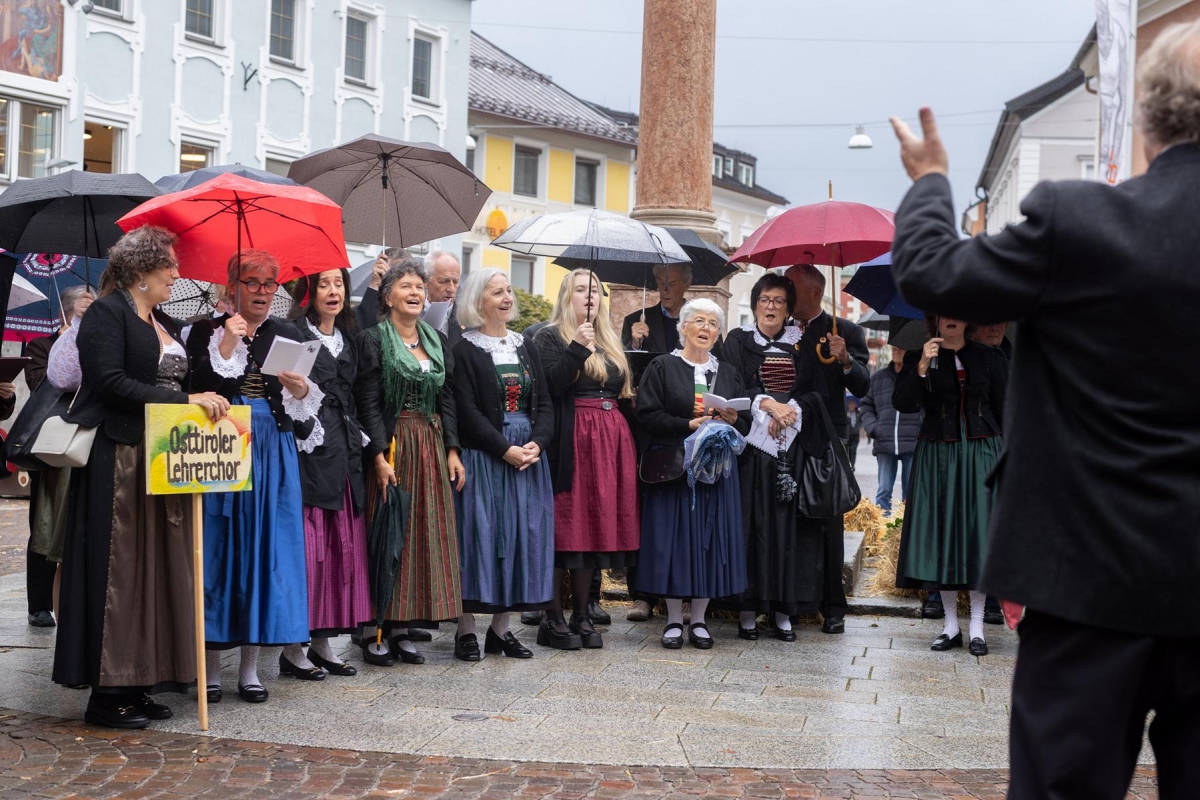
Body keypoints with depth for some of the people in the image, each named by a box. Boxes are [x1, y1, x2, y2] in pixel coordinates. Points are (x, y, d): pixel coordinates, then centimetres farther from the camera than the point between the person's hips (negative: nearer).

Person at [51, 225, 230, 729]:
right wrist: (184, 400, -20)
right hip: (117, 460, -8)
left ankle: (136, 685, 12)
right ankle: (106, 694, -1)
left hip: (161, 461, 8)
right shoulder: (106, 314, -7)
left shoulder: (165, 324, 19)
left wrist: (207, 402, 3)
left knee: (157, 569, 6)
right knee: (117, 570, -6)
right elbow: (111, 381, -18)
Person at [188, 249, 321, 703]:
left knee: (266, 550, 2)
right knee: (219, 550, -2)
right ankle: (211, 666, 5)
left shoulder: (286, 334, 13)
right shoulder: (207, 333, 3)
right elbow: (196, 389, -12)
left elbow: (308, 407, 13)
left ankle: (251, 668, 7)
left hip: (274, 456, 3)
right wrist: (226, 347, -14)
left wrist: (302, 390, -8)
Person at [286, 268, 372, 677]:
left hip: (343, 453, 7)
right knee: (306, 546, -8)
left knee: (342, 546, 7)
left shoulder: (348, 338, 18)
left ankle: (322, 642, 15)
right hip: (308, 451, -7)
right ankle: (293, 645, 0)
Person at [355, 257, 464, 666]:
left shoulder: (438, 341, 13)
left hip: (431, 447, 6)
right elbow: (368, 403, -10)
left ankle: (402, 629, 10)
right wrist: (380, 455, -18)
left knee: (426, 534, 4)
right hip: (392, 445, -6)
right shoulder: (373, 340, -4)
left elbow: (447, 399, 13)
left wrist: (452, 450, 4)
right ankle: (374, 632, 2)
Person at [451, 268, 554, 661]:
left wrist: (536, 444, -9)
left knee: (520, 535, 5)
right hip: (482, 457, -5)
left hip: (528, 454, 5)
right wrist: (506, 449, -17)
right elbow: (468, 412, -11)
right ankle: (466, 630, 2)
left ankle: (501, 628, 13)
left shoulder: (526, 347, 13)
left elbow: (544, 405, 9)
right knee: (479, 533, -5)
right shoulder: (464, 350, -4)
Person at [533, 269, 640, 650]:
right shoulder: (550, 338, 0)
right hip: (570, 441, -6)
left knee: (596, 524, 7)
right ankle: (553, 619, 0)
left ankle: (581, 616, 14)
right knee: (565, 526, -6)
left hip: (610, 442, 6)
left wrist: (628, 399, 8)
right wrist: (577, 348, -20)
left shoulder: (611, 344, 20)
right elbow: (550, 387, -14)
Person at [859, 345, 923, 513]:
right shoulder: (878, 377, 10)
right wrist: (872, 428, 4)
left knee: (911, 491, 4)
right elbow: (866, 405, 18)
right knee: (884, 490, 5)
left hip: (914, 444, -3)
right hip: (885, 444, 3)